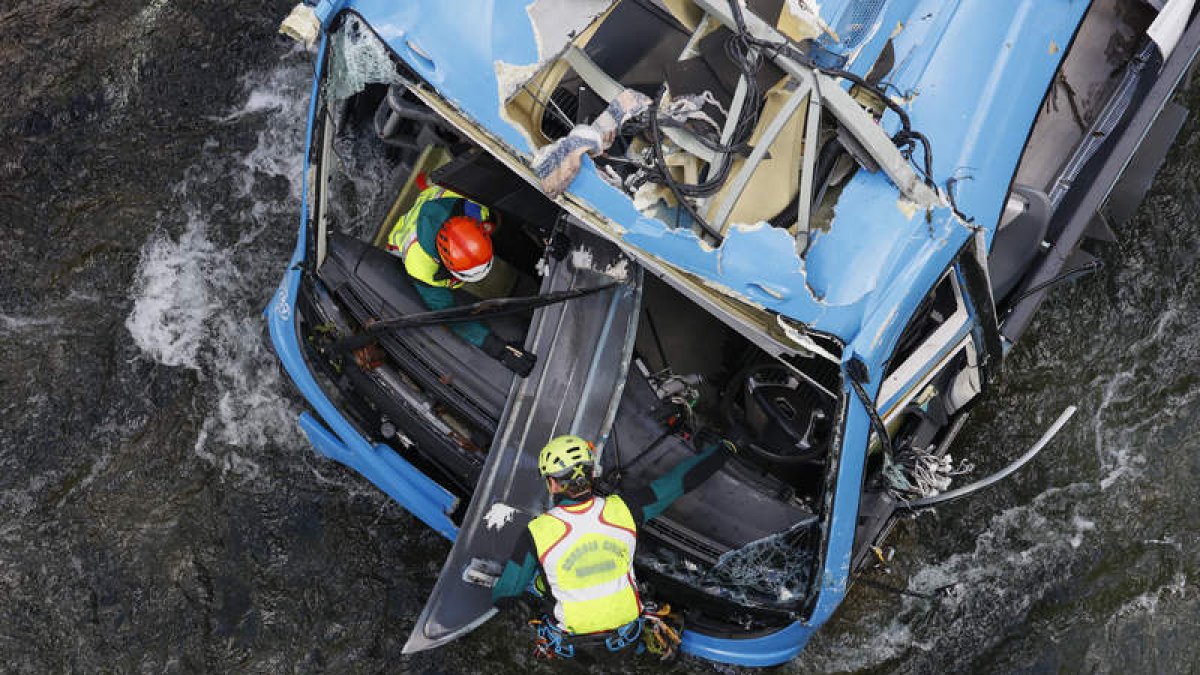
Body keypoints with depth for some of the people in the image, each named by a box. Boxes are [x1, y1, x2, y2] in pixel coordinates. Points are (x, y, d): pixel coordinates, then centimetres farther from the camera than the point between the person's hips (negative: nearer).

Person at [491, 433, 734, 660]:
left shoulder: (537, 533, -24)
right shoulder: (622, 509, -18)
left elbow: (503, 595, -16)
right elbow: (678, 481, -5)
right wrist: (717, 452, 11)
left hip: (574, 644, -2)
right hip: (625, 635, 2)